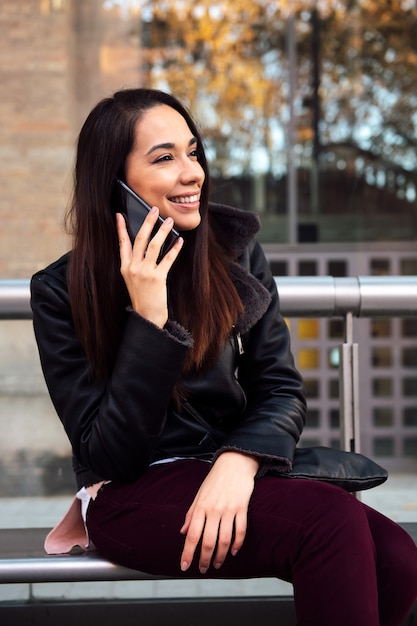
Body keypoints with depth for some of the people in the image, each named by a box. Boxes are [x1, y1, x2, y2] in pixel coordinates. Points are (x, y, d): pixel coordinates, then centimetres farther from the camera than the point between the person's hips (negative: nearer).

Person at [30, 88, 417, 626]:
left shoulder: (234, 246, 3)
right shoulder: (61, 292, -6)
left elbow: (282, 389, 4)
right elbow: (109, 455, -10)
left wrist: (240, 461, -19)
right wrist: (148, 315, -20)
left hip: (234, 479, 4)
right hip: (134, 495, -4)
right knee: (333, 521, -30)